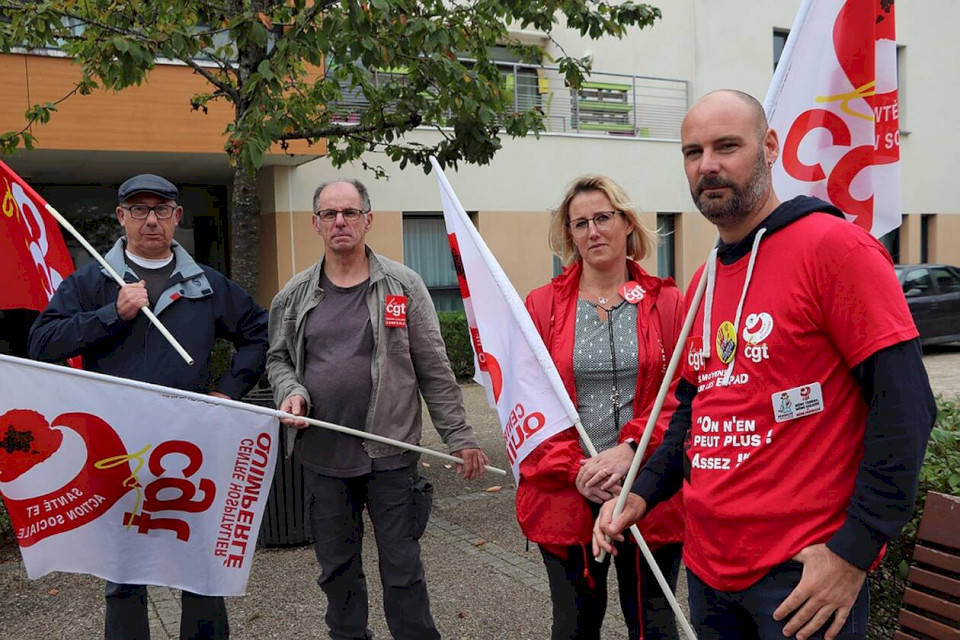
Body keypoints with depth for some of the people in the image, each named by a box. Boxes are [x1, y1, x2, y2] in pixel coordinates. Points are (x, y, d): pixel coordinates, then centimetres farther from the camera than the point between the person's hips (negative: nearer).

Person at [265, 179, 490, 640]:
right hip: (322, 456, 3)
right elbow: (277, 357, 17)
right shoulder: (295, 295, 7)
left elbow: (434, 371, -1)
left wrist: (459, 437, -4)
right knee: (336, 567, 16)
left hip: (392, 453, -3)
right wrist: (290, 391, -5)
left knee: (402, 567, 5)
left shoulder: (402, 286, -2)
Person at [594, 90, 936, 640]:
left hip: (804, 571, -7)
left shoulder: (834, 246, -12)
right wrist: (643, 494, 5)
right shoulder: (703, 282, 10)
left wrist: (855, 551, -19)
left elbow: (904, 405, -16)